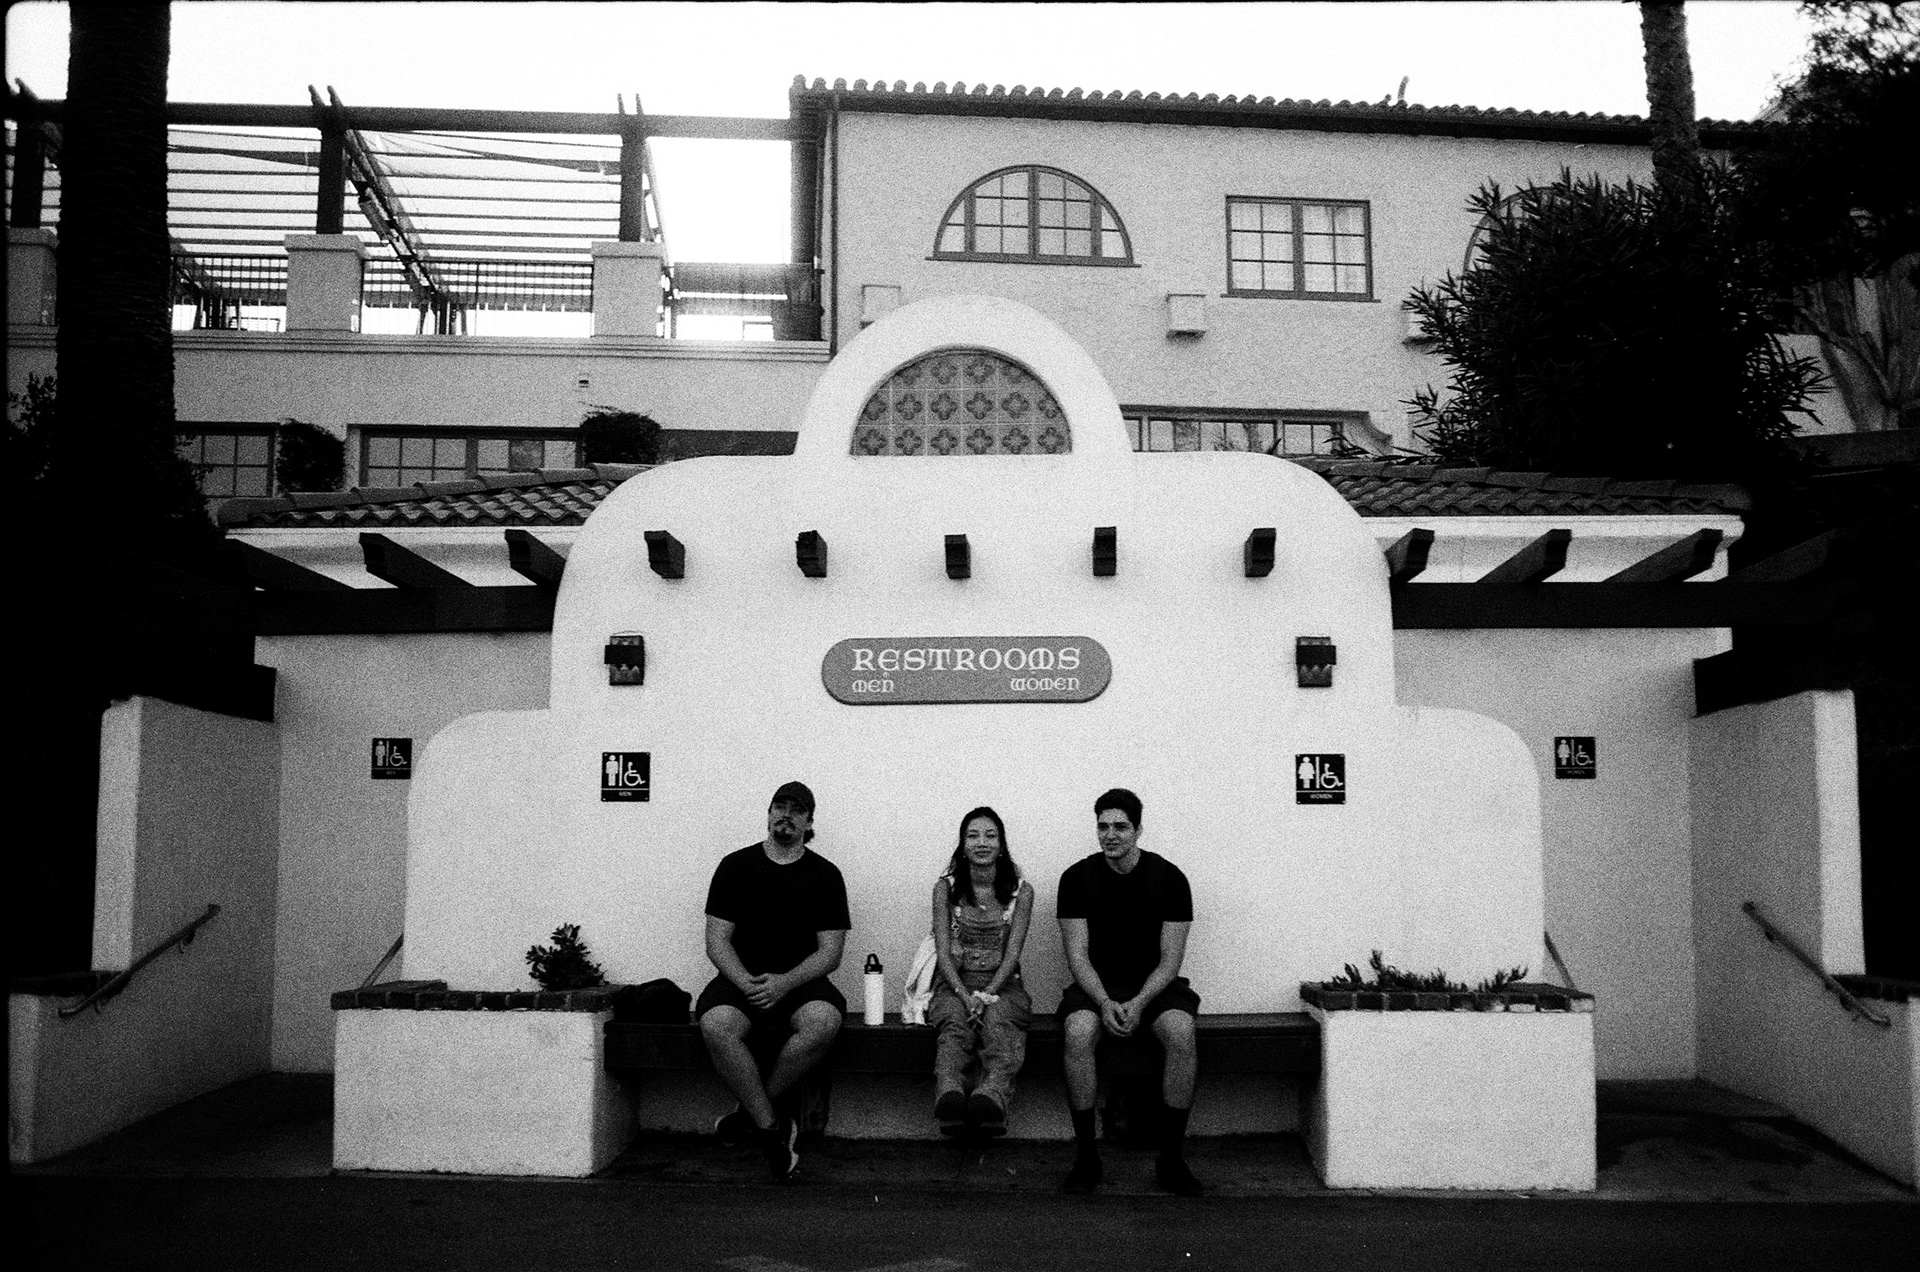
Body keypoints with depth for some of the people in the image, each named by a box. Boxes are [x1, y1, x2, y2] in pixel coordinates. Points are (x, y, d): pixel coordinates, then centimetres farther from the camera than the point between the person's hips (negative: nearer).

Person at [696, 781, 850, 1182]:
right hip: (740, 979, 0)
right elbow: (717, 940, 2)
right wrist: (746, 983, -17)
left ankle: (752, 1111, -12)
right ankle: (771, 1127, -20)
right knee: (716, 1024, -33)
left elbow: (830, 951, 0)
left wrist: (785, 982, -17)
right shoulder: (735, 866, 6)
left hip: (801, 982, 0)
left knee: (824, 1021, -34)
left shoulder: (825, 874, 6)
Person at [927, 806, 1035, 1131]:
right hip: (955, 982, 0)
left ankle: (992, 1093, -63)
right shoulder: (945, 888, 4)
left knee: (997, 1020, -35)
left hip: (1001, 983, 0)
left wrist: (986, 995, -19)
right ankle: (949, 1093, -62)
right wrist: (966, 996, -19)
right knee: (955, 1022, -34)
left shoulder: (1020, 891, 4)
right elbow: (943, 952, -3)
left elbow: (1012, 953, -3)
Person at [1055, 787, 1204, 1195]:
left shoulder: (1169, 878, -3)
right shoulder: (1077, 878, -1)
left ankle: (1172, 1158, -19)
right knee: (1078, 1033, -33)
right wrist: (1105, 1003, -21)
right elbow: (1077, 955, -4)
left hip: (1154, 983, 0)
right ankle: (1086, 1154, -19)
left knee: (1181, 1034, -32)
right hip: (1096, 983, 0)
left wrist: (1138, 1004, -20)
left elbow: (1170, 959, -5)